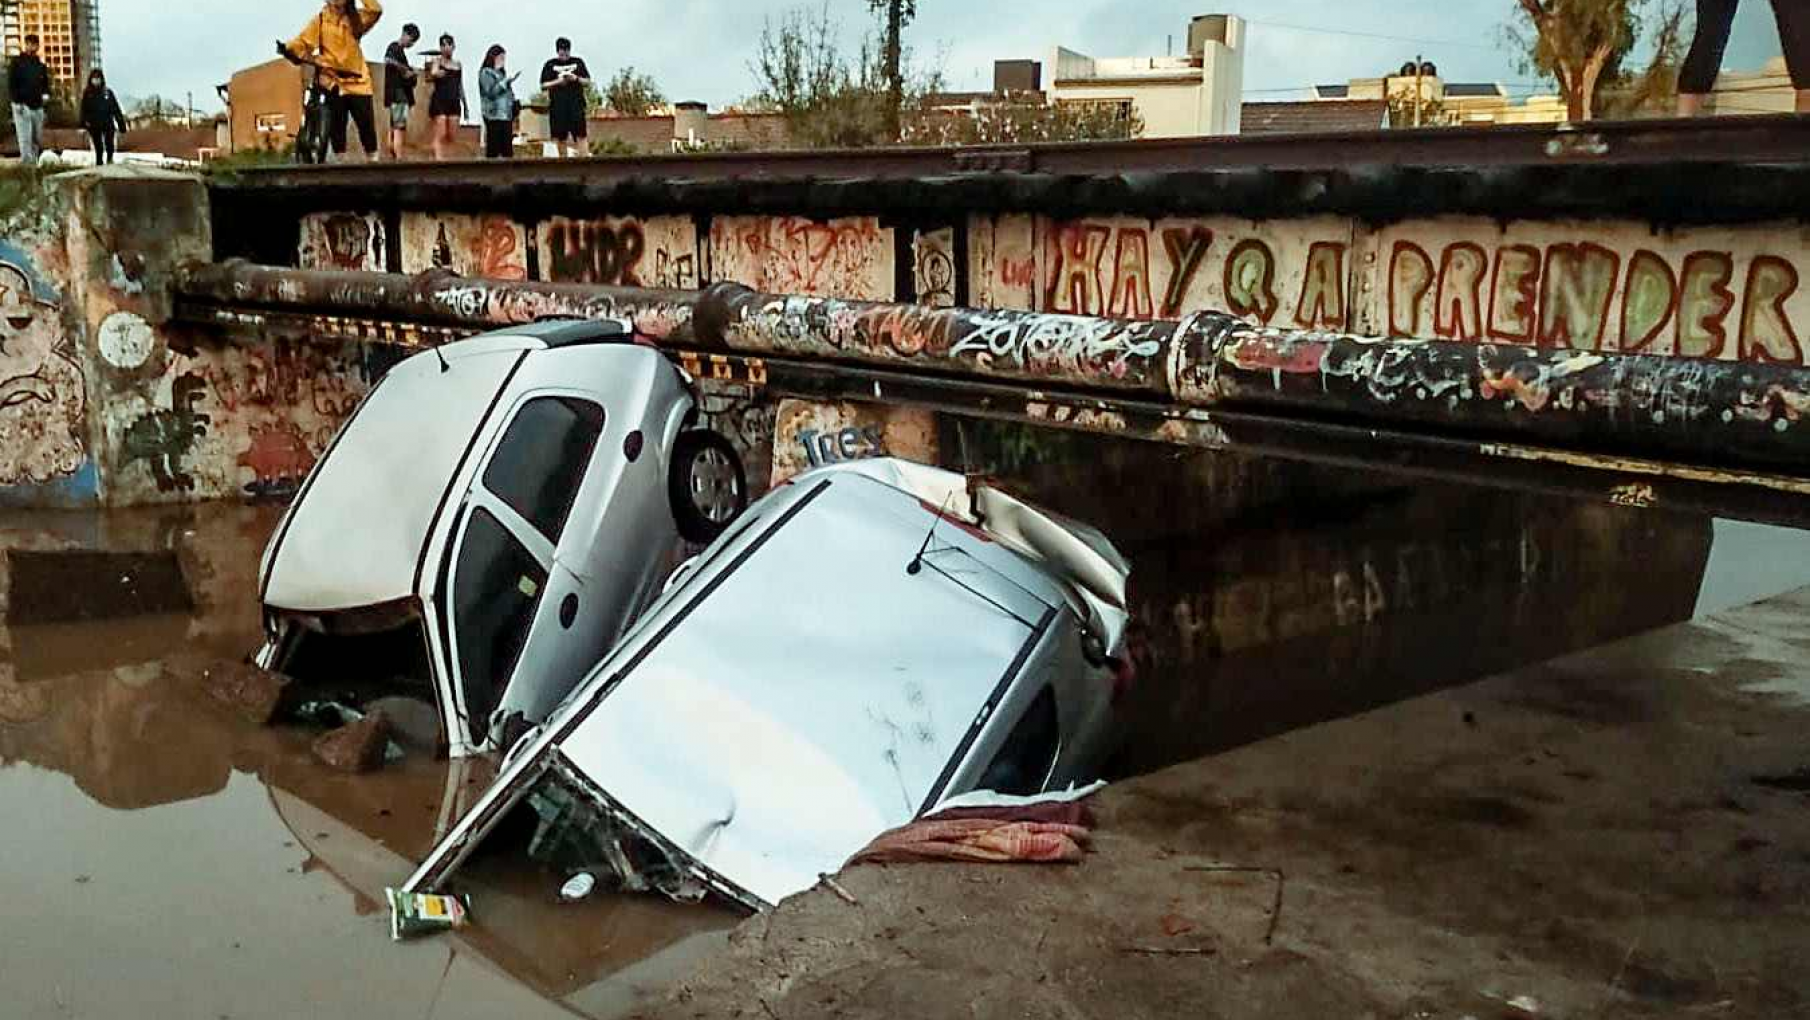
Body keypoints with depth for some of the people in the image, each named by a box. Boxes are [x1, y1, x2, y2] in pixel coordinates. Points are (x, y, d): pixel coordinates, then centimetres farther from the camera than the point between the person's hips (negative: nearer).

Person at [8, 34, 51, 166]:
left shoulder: (40, 65, 15)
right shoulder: (17, 63, 1)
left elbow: (45, 82, 23)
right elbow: (11, 84, -3)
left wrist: (46, 93, 0)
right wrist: (18, 102, -14)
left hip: (37, 106, 5)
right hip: (22, 106, -5)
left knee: (38, 140, 4)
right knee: (25, 139, -11)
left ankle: (34, 163, 10)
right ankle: (27, 163, -15)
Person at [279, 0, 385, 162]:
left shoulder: (356, 18, 10)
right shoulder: (320, 19, 4)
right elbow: (303, 42, -5)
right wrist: (287, 48, -23)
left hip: (358, 82, 1)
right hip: (334, 82, -1)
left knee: (367, 126, 1)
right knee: (336, 127, 0)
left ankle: (373, 161, 11)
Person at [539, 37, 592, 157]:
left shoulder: (578, 62, 11)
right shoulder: (550, 65, 8)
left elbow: (588, 82, 12)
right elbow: (543, 85, 5)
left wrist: (576, 78, -7)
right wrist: (558, 81, -10)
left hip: (576, 103, 0)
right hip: (558, 105, 0)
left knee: (580, 134, -10)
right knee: (560, 136, 3)